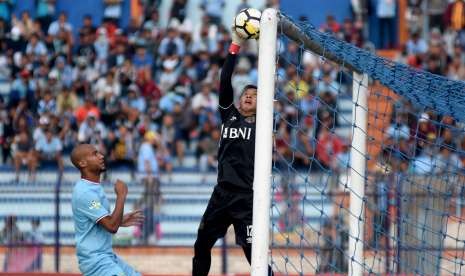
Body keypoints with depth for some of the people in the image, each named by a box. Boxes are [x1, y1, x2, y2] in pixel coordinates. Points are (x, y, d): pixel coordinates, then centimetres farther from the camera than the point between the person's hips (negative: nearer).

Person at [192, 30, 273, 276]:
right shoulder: (229, 116, 12)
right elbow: (225, 82, 3)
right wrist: (235, 46, -3)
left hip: (248, 197, -4)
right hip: (222, 193, 5)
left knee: (255, 251, -11)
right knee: (202, 245, 13)